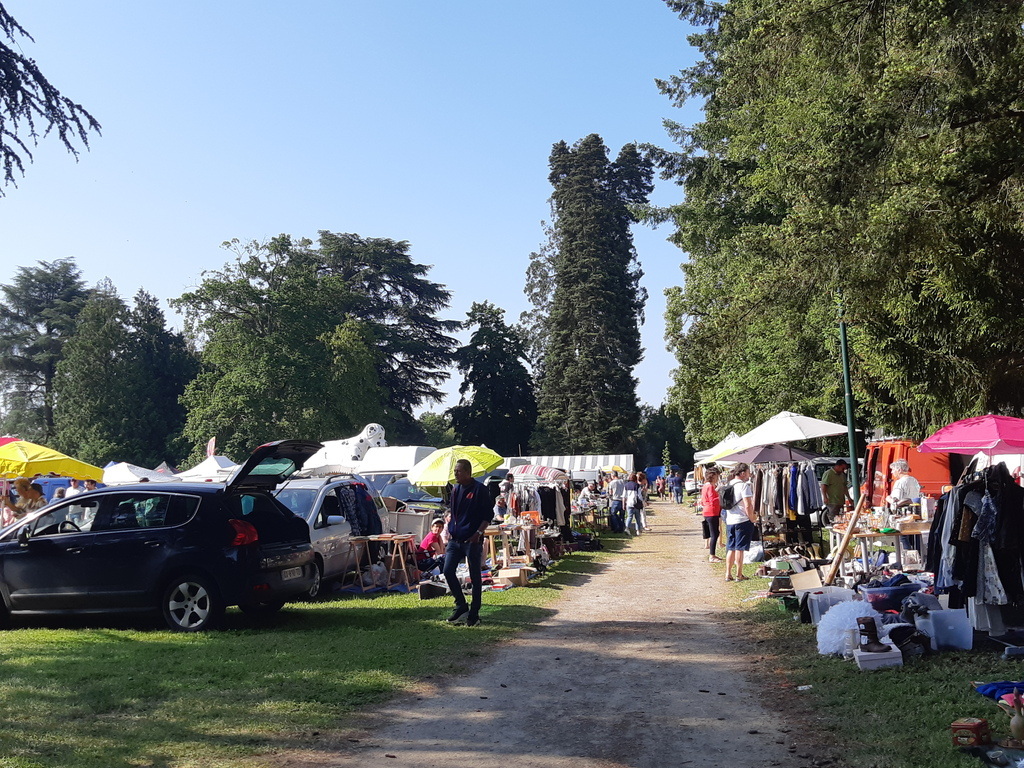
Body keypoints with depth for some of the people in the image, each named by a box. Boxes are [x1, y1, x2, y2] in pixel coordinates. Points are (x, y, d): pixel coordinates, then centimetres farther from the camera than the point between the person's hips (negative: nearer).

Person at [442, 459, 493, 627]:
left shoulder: (479, 489, -9)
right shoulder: (456, 489, 12)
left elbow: (488, 515, -9)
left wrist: (479, 533, -18)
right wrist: (449, 531, 12)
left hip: (472, 541, -7)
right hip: (455, 540, 7)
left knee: (475, 577, 2)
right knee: (448, 571, 1)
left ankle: (474, 614, 12)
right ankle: (461, 606, 17)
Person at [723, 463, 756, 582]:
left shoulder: (729, 485, 11)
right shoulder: (744, 485, -12)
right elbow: (748, 506, -18)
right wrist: (752, 519, -5)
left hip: (729, 520, 7)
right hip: (742, 520, -7)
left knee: (730, 548, 12)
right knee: (740, 548, -1)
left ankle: (728, 574, 14)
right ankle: (739, 575, 5)